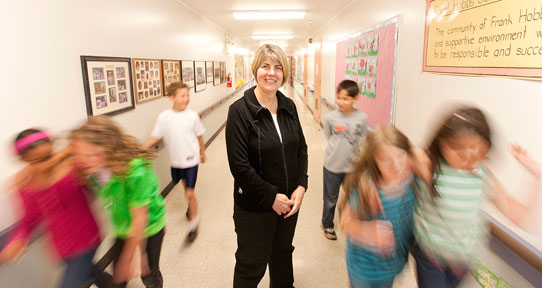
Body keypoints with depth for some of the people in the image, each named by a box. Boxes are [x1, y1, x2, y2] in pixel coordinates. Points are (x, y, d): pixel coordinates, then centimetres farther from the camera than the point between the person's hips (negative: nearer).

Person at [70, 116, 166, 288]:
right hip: (123, 228, 5)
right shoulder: (96, 169, -21)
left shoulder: (136, 172, -38)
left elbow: (139, 220, -28)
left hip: (150, 227, -4)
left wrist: (127, 260, -18)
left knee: (150, 274, 13)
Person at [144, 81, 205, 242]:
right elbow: (155, 138, -3)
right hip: (176, 160, 3)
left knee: (189, 193, -4)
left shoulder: (192, 116, -12)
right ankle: (192, 206, 52)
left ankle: (194, 223, 15)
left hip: (191, 159, -3)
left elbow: (199, 136, 2)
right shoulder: (164, 117, -9)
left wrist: (202, 153, 12)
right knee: (186, 186, 22)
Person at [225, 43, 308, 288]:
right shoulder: (240, 110, -16)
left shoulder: (288, 106, 1)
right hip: (254, 206, -5)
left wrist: (301, 187, -6)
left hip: (289, 201, 5)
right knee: (252, 265, 13)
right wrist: (271, 197, -16)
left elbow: (301, 148, 6)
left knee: (283, 252, 27)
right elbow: (239, 165, -19)